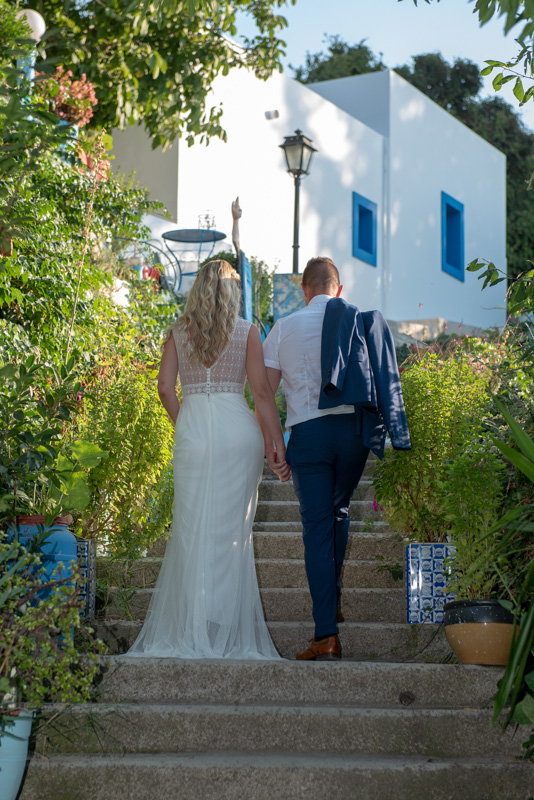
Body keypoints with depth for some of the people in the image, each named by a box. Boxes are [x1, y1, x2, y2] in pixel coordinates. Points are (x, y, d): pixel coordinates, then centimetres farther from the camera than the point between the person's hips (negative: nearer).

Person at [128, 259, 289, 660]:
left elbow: (165, 387, 4)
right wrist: (277, 442, 1)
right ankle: (228, 632, 6)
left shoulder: (179, 330, 9)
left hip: (192, 428, 1)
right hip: (237, 428, -1)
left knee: (192, 527, 6)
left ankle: (191, 630, 6)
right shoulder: (246, 331, 3)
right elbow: (262, 390, -2)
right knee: (231, 528, 3)